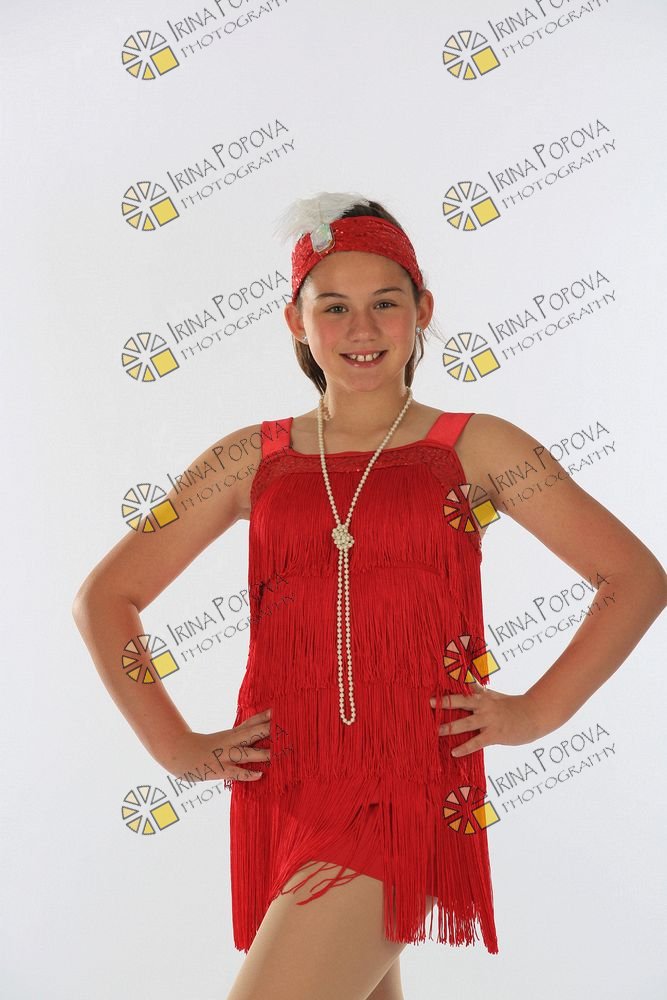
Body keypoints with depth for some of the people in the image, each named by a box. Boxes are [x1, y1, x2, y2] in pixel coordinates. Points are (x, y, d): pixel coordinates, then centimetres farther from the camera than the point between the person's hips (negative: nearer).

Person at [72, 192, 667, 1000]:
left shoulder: (475, 448, 2)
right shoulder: (252, 458, 6)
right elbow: (104, 597, 10)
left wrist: (533, 714, -1)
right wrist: (176, 745, 2)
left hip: (411, 788, -3)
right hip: (281, 786, 3)